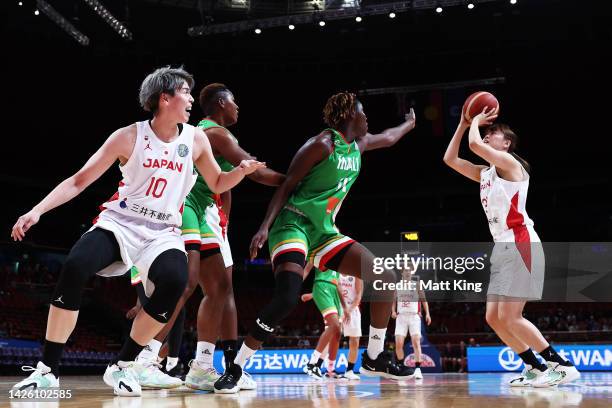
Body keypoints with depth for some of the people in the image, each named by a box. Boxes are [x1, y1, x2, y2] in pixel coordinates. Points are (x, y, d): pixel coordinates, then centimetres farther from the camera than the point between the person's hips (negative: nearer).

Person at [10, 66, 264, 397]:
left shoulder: (196, 139, 2)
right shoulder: (129, 137, -6)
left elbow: (217, 184, 15)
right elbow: (79, 181, -3)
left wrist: (241, 171, -7)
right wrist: (37, 210, -13)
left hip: (163, 233, 2)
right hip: (119, 222, -1)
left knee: (175, 281, -31)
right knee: (74, 268, -28)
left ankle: (123, 365, -12)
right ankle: (48, 369, -17)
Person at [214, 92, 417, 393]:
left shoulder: (358, 144, 14)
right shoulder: (323, 143, -11)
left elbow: (388, 138, 38)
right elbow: (287, 185, -13)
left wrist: (409, 124, 54)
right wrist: (265, 226, -22)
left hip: (325, 231, 9)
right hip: (295, 224, -9)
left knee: (387, 278, 1)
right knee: (287, 298, -29)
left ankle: (374, 358, 13)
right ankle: (235, 368, -16)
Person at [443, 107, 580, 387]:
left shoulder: (509, 163, -4)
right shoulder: (485, 173, 20)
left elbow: (474, 145, -18)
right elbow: (450, 159, 22)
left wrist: (476, 121, 1)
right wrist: (464, 124, 19)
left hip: (520, 245, -9)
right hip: (502, 248, 9)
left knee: (509, 317, -15)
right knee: (494, 318, 5)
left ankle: (562, 365, -10)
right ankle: (536, 368, 12)